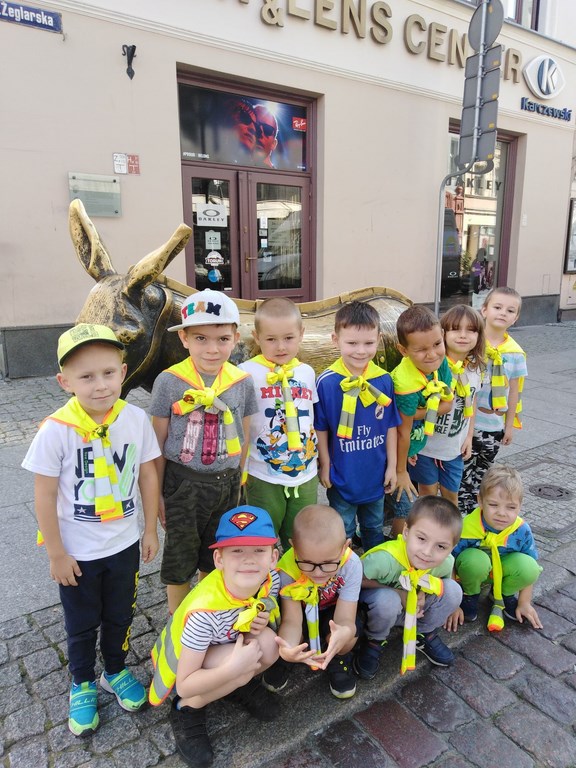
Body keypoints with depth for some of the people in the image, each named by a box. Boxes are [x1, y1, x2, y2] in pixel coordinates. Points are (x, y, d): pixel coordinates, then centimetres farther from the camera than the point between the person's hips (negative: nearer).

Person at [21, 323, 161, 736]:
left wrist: (151, 530, 2)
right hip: (77, 552, -2)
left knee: (120, 615, 22)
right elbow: (45, 496, -14)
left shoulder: (136, 419, -15)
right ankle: (83, 685, 47)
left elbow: (148, 475, -3)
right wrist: (56, 555, -8)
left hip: (124, 545, 2)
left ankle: (116, 671, 49)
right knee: (82, 624, 21)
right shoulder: (57, 430, -23)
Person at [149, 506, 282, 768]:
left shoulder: (271, 579, -24)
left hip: (223, 644, 5)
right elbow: (184, 686, -28)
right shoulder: (204, 610, -38)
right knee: (241, 668, -31)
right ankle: (186, 709, -2)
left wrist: (261, 621, -21)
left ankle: (238, 684, 9)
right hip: (183, 659, -5)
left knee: (267, 644, -24)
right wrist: (233, 668, -38)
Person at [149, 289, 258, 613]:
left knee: (215, 557, 19)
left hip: (226, 483, 3)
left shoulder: (243, 382, -6)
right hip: (183, 483, -2)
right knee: (180, 556, 12)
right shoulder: (169, 381, -13)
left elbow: (244, 437, 4)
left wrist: (238, 484, 8)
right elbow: (158, 442, -5)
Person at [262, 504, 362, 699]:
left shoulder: (351, 565, -35)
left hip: (332, 611, 0)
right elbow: (291, 621, -32)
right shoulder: (287, 570, -35)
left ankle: (339, 659, 9)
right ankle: (285, 660, 11)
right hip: (300, 609, 1)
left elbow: (345, 620, -33)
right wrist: (286, 649, -56)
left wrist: (344, 633, -59)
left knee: (347, 639, -29)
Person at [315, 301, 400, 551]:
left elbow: (390, 425, -1)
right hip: (342, 473, -3)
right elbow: (321, 428, -9)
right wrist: (325, 465, -4)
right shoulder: (327, 382, -20)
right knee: (343, 532, 18)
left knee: (375, 527, 26)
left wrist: (392, 465, 3)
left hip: (376, 472, 3)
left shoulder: (384, 380, -11)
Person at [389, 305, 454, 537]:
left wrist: (416, 413, -23)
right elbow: (403, 432, -23)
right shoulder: (407, 384, -34)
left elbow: (447, 403, -6)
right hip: (396, 451, -7)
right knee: (405, 504, 2)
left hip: (415, 448, 7)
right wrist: (401, 472, -11)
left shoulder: (440, 362, -14)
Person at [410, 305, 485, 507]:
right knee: (428, 495, 10)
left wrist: (469, 437, 9)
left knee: (451, 494, 17)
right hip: (426, 444, -4)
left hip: (455, 447, 4)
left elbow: (471, 403, 11)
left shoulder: (475, 368, -1)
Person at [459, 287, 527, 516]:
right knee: (463, 473, 2)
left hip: (494, 425, 3)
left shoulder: (515, 353, -1)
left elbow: (514, 391, 6)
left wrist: (510, 425, 9)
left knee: (480, 475, 16)